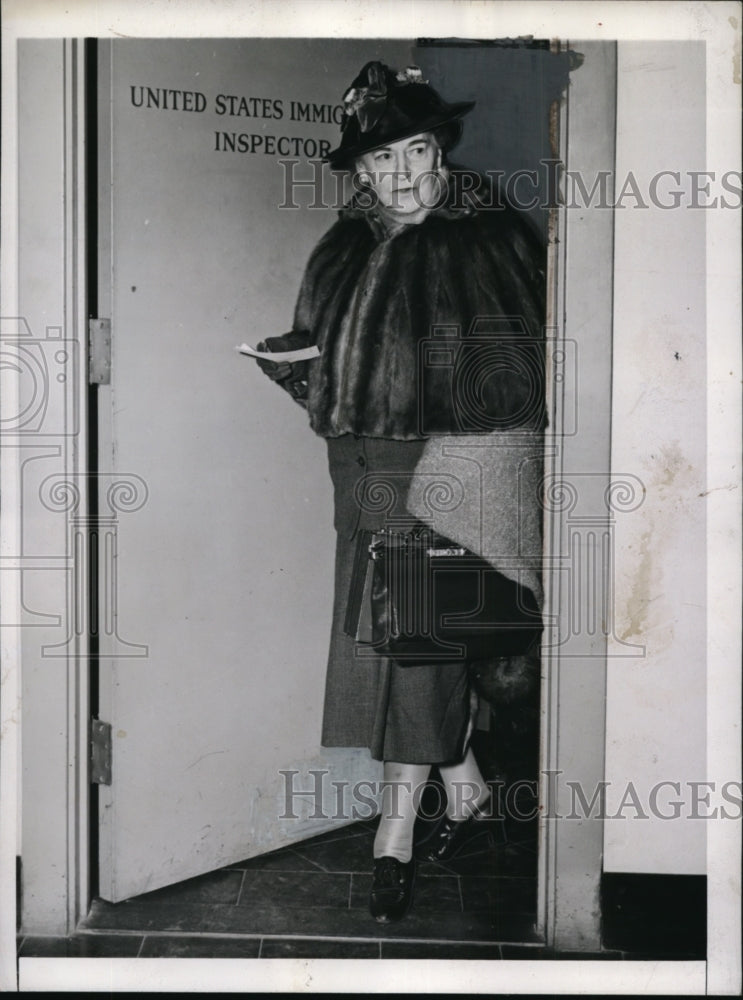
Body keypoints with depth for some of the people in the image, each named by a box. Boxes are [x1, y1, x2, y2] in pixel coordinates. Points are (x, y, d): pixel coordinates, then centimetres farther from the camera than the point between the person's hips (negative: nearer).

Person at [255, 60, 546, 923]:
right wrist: (288, 358, -4)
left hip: (457, 468, -5)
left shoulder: (490, 241, -5)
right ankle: (466, 788, 31)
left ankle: (396, 834, 11)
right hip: (370, 472, 5)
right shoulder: (342, 254, 9)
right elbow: (323, 370, 15)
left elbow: (527, 364, -4)